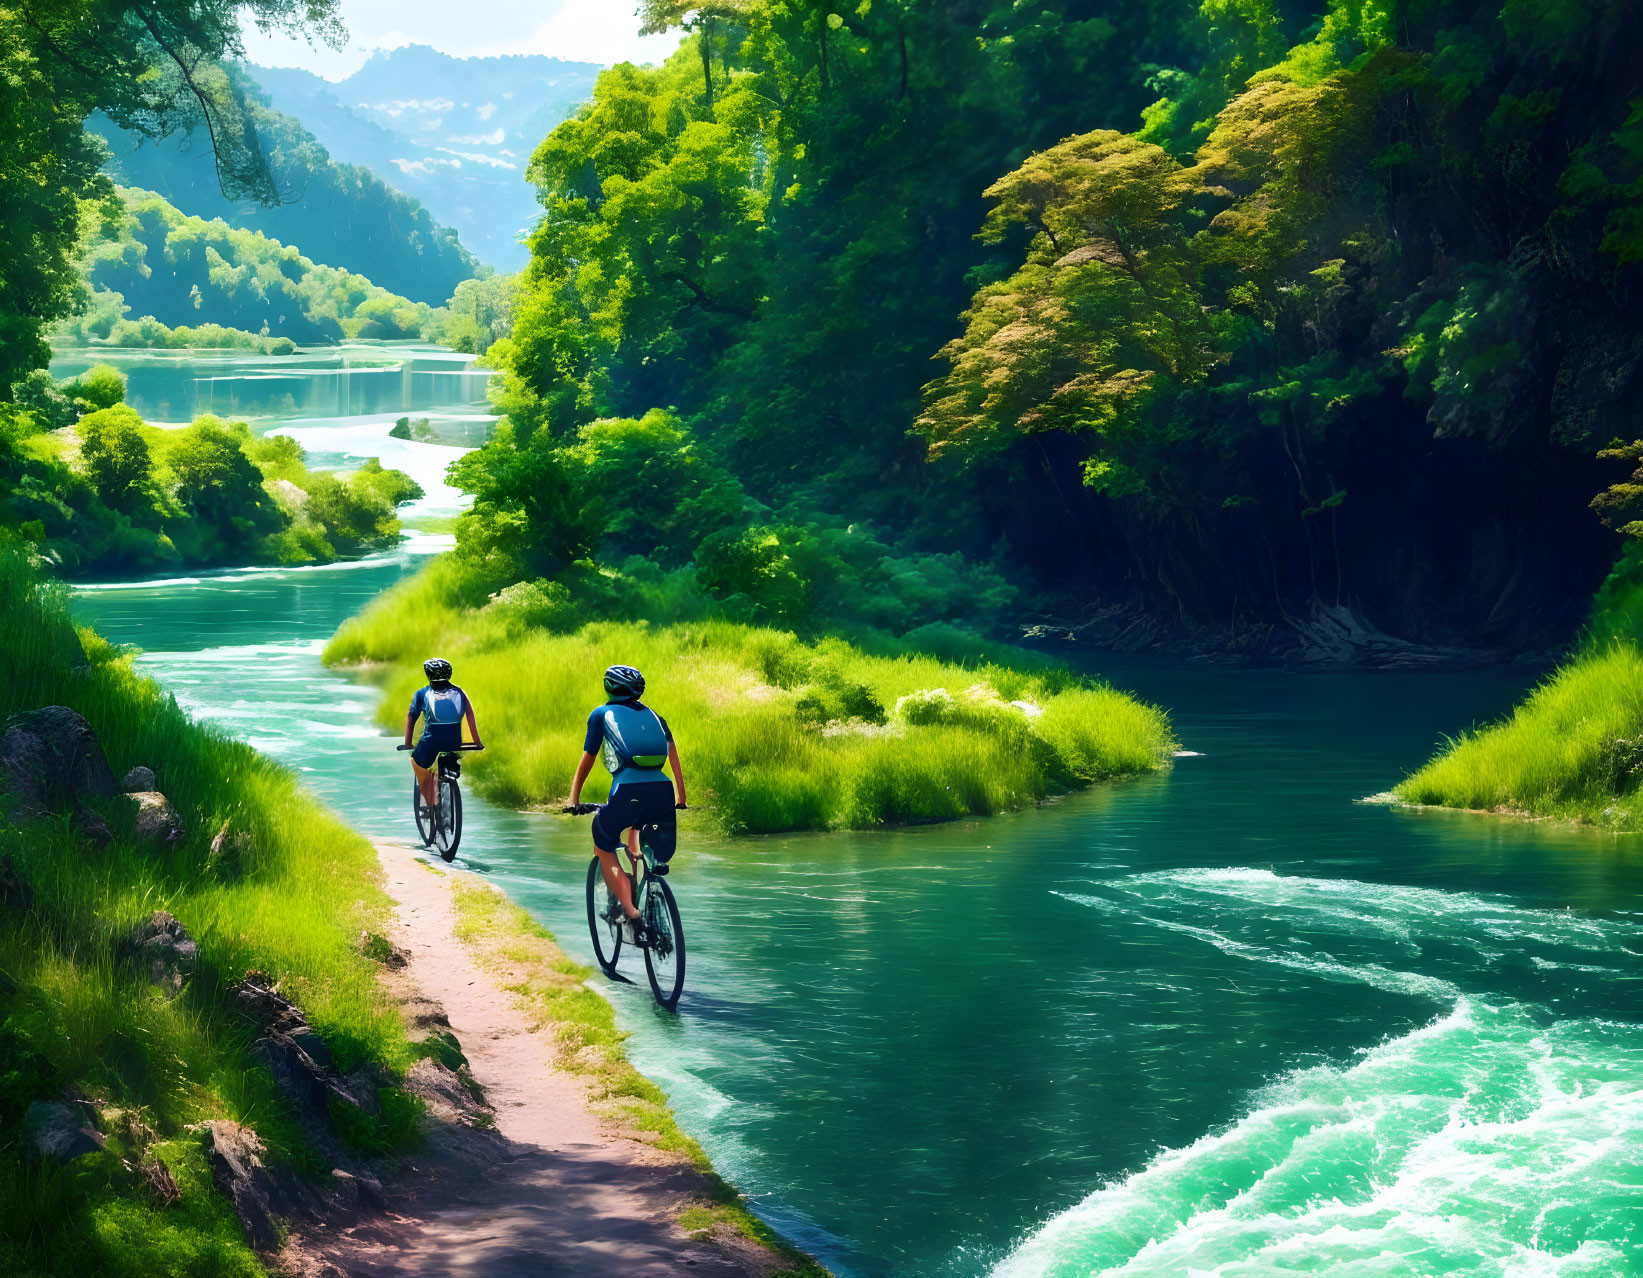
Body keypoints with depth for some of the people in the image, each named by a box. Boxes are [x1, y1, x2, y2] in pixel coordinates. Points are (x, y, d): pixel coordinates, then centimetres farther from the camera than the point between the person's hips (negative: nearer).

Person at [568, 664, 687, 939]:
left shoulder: (601, 715, 19)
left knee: (604, 849, 17)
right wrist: (680, 798, 34)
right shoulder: (652, 716, 26)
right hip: (662, 792, 4)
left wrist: (574, 799, 34)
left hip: (628, 790, -4)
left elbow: (587, 760, 25)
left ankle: (631, 913, -3)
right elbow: (673, 754, 25)